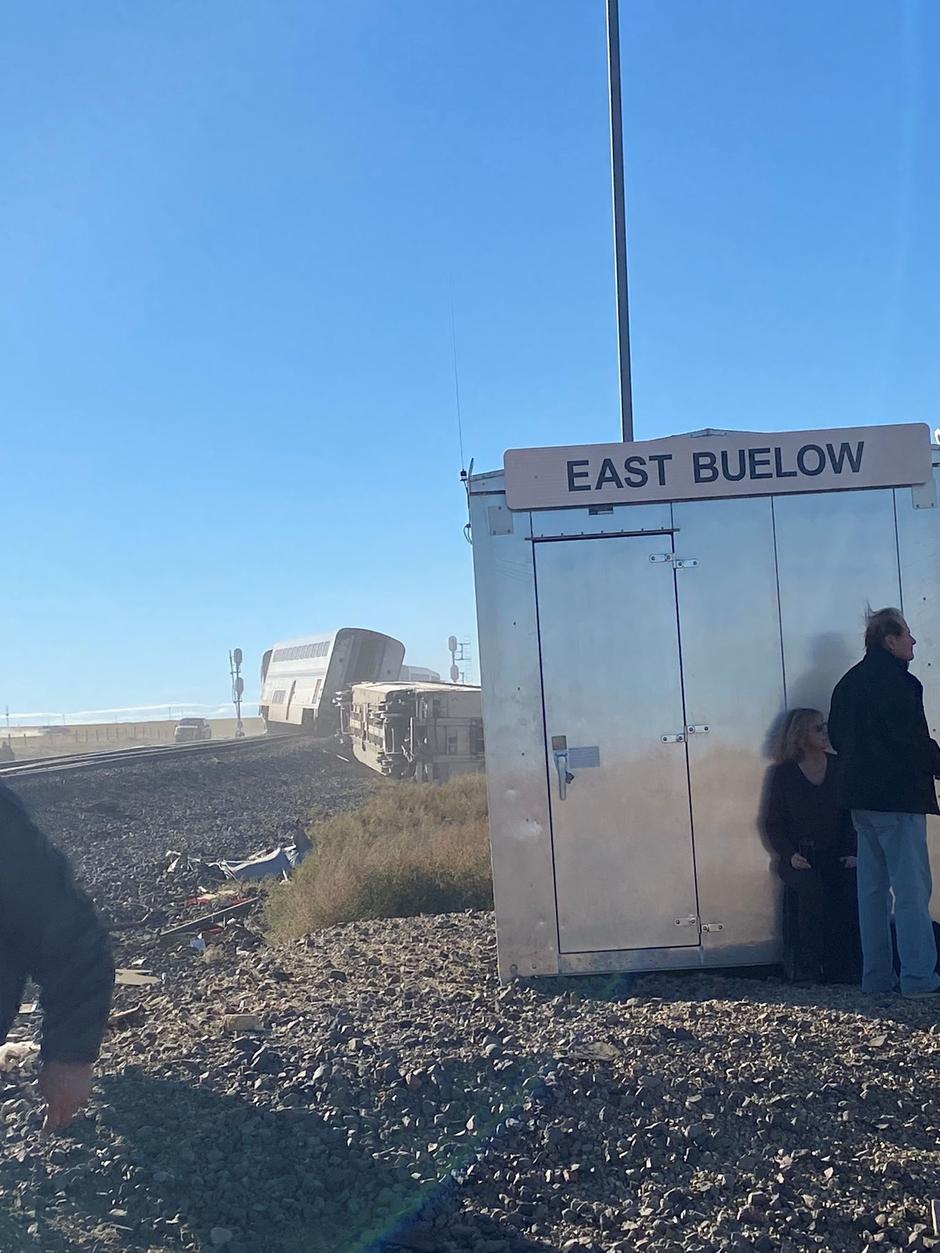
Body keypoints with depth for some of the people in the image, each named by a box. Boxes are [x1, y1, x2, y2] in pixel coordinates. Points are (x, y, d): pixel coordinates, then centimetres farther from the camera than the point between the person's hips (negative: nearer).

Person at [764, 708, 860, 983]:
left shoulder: (839, 767, 10)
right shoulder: (784, 773, 4)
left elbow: (852, 815, 8)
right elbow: (773, 823, 4)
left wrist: (852, 852, -8)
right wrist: (790, 854, -13)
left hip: (836, 855, 2)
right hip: (800, 857, -2)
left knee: (852, 883, -30)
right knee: (812, 886, -33)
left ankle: (842, 967, -21)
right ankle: (808, 967, -22)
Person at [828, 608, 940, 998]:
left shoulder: (850, 681, 15)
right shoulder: (894, 680, -13)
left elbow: (836, 733, 18)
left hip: (861, 796, 9)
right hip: (897, 795, -9)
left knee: (873, 886, 11)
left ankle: (876, 976, 15)